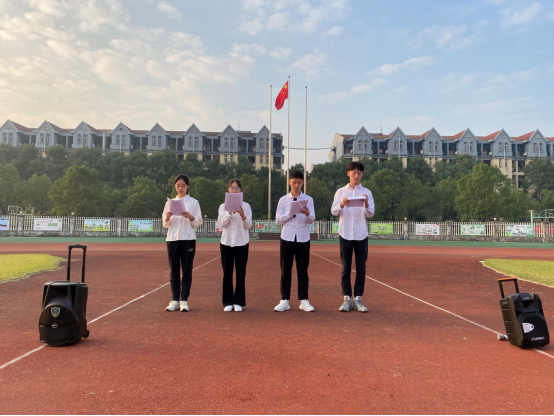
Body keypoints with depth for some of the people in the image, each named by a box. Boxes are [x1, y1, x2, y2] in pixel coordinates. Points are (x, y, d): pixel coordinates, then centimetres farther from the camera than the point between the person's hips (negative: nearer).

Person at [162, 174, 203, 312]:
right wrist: (167, 218, -12)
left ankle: (184, 300, 4)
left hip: (188, 239, -2)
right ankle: (175, 300, 11)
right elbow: (165, 224, 10)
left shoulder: (193, 202, 4)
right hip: (172, 239, 2)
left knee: (187, 271, -2)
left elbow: (197, 223, 0)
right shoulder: (170, 202, 11)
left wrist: (190, 217, -19)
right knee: (174, 271, 4)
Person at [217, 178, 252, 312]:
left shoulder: (246, 206, 2)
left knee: (241, 273, 2)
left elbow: (248, 226, -5)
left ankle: (238, 302, 12)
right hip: (226, 242, 1)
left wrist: (242, 216, -24)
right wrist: (229, 212, -23)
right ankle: (228, 302, 14)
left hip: (241, 242, 0)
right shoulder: (223, 206, 5)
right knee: (227, 273, 3)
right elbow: (222, 224, -7)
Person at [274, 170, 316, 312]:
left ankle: (304, 301, 13)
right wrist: (290, 213, -15)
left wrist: (307, 214, -23)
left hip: (303, 238, 0)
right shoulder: (283, 200, 5)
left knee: (302, 270, 5)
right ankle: (284, 301, 12)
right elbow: (278, 220, 0)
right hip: (287, 238, 0)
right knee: (285, 270, 4)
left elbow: (311, 220, -1)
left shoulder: (308, 199, 5)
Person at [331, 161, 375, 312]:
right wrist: (341, 205, -21)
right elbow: (334, 211, -1)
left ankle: (358, 299, 11)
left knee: (361, 269, 3)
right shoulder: (341, 192, 6)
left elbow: (370, 214, 0)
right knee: (346, 268, 2)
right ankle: (346, 299, 10)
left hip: (361, 235, 1)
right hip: (345, 234, 0)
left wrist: (366, 206, -21)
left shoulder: (366, 192, 6)